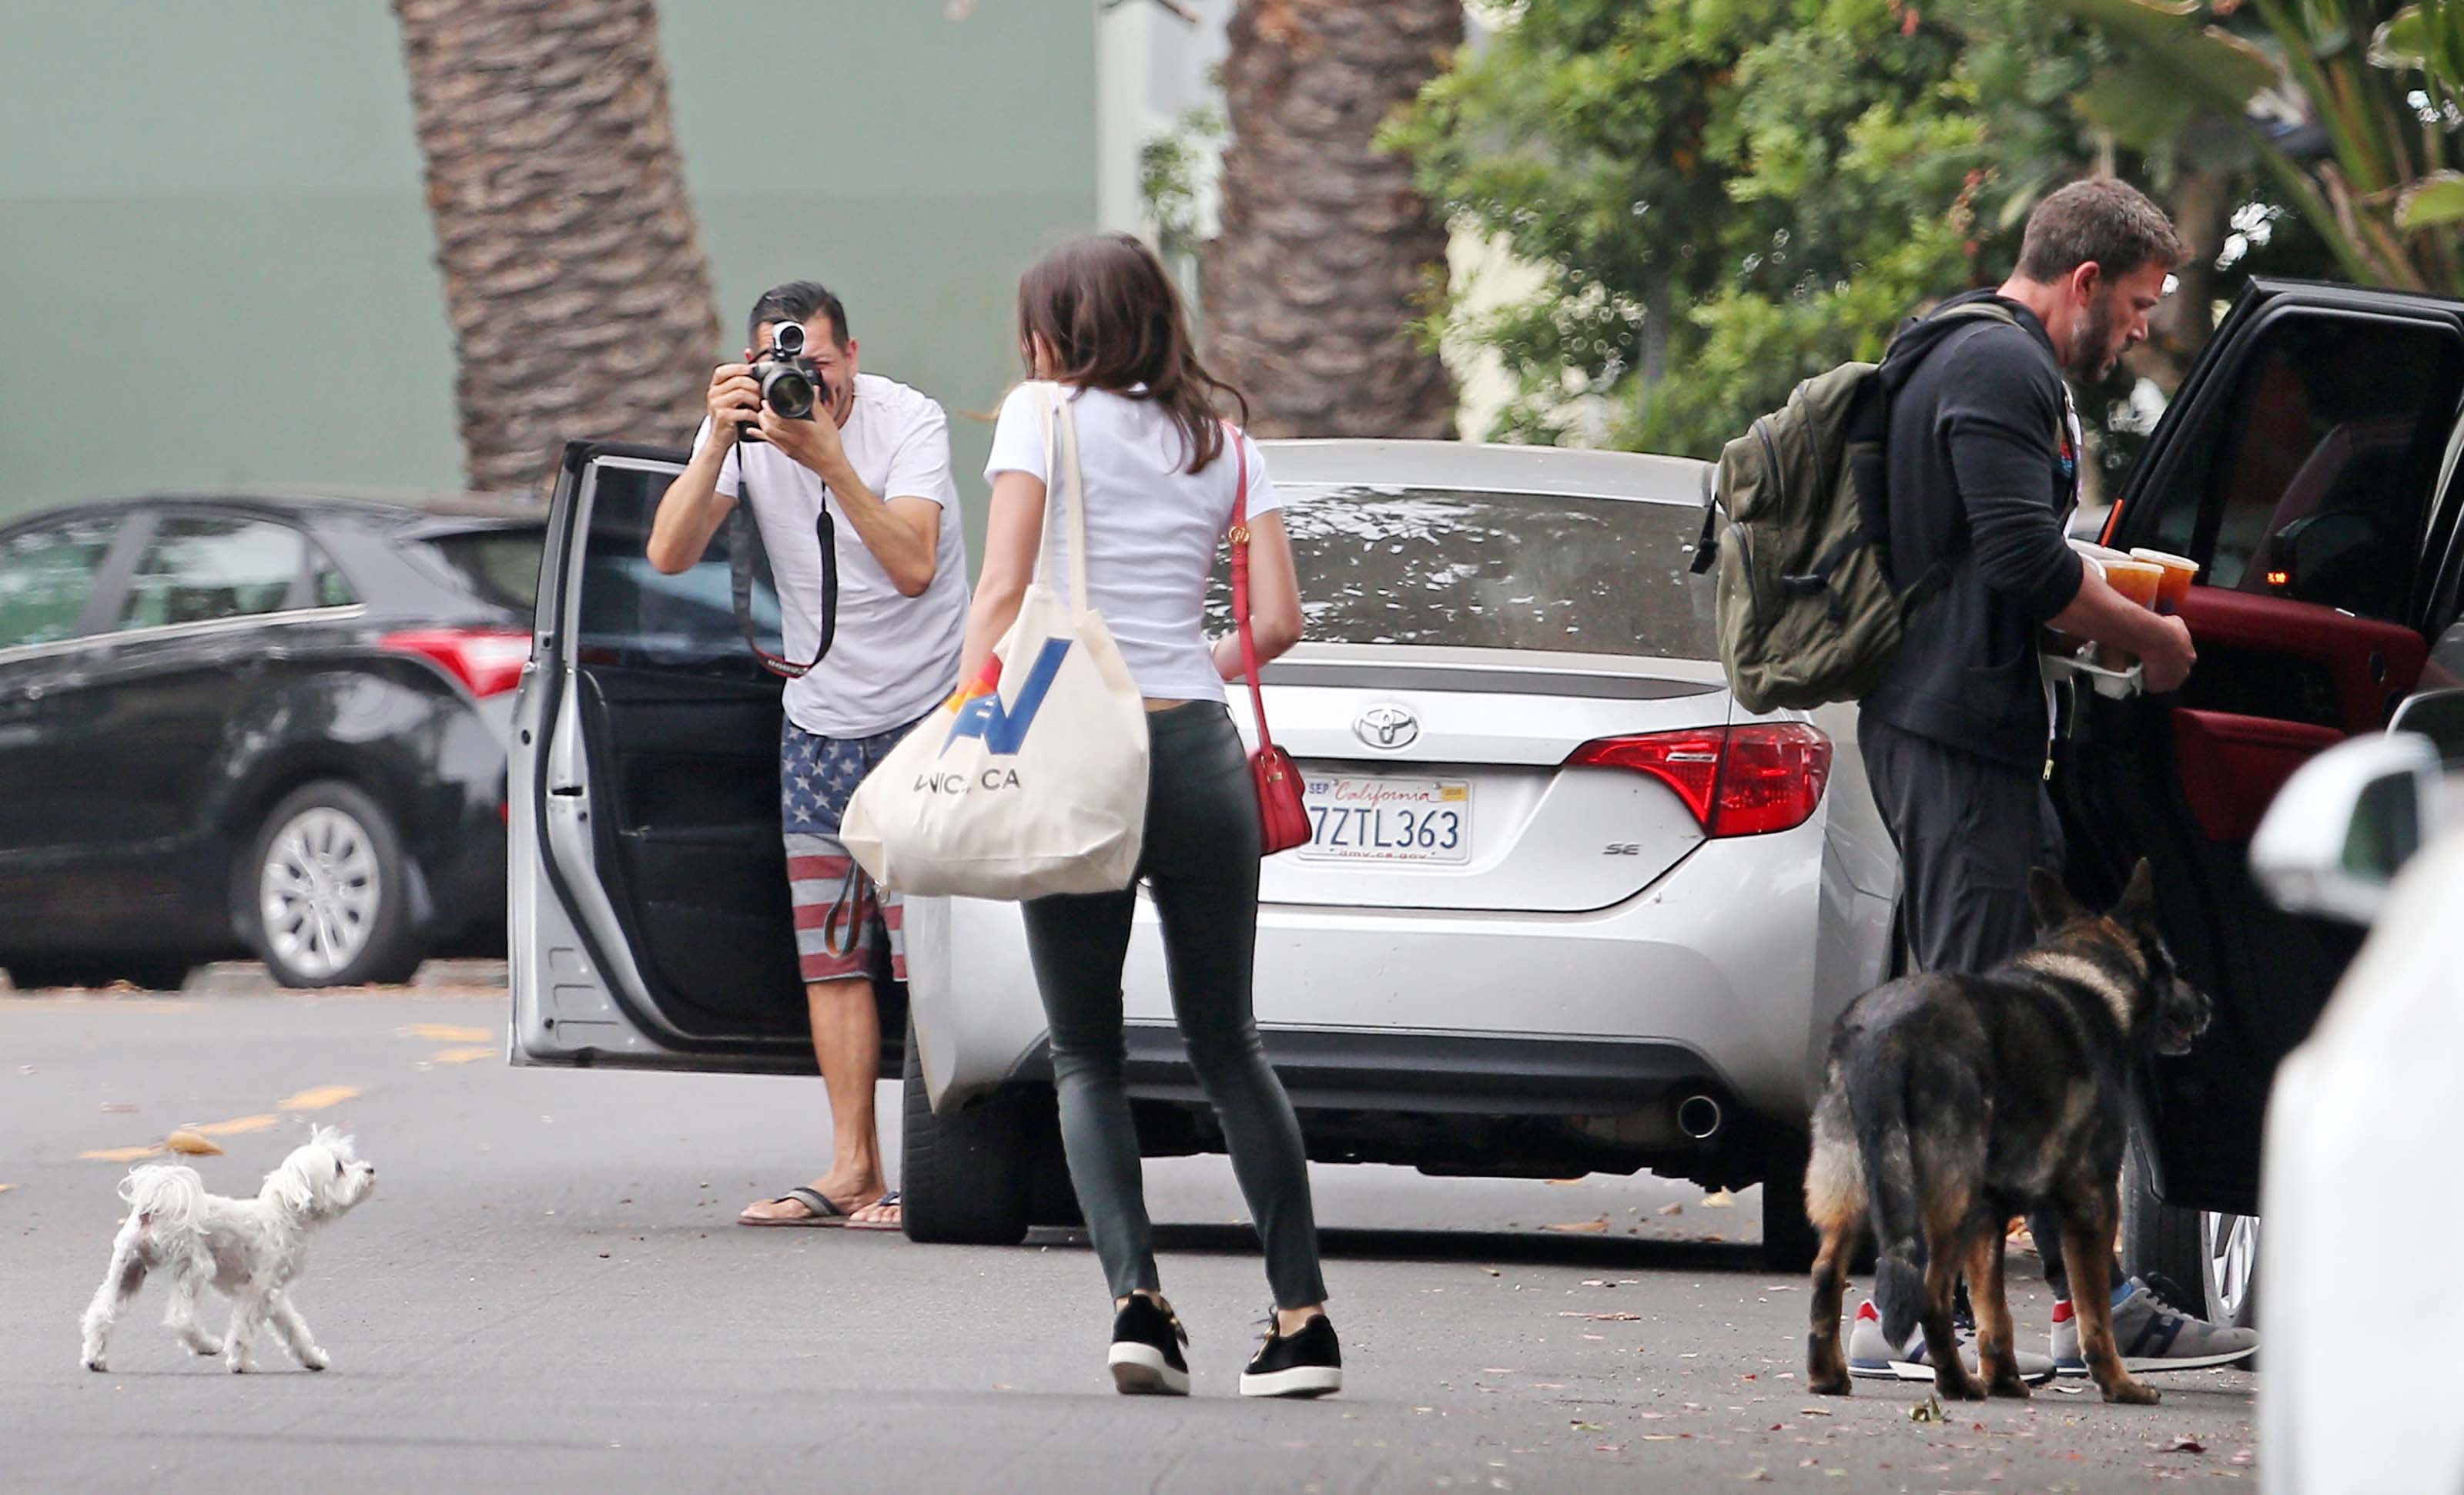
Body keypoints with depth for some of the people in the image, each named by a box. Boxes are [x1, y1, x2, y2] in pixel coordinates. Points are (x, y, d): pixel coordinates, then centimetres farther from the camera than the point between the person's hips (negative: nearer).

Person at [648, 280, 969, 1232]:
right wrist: (719, 444, -25)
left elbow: (913, 567, -27)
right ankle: (851, 1170, 6)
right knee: (830, 954, 3)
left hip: (923, 713, -5)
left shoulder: (908, 422, -14)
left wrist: (827, 457, -33)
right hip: (820, 720, 5)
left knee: (926, 947, -10)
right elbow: (670, 554, -12)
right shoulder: (750, 425, -2)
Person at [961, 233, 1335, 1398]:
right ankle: (1303, 1319, 6)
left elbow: (1003, 589, -9)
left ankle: (1137, 1301, -12)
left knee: (1086, 1056, 5)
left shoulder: (1045, 415, 1)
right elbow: (1277, 621, 7)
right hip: (1201, 749, 3)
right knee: (1226, 1046, 12)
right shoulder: (1224, 442, 13)